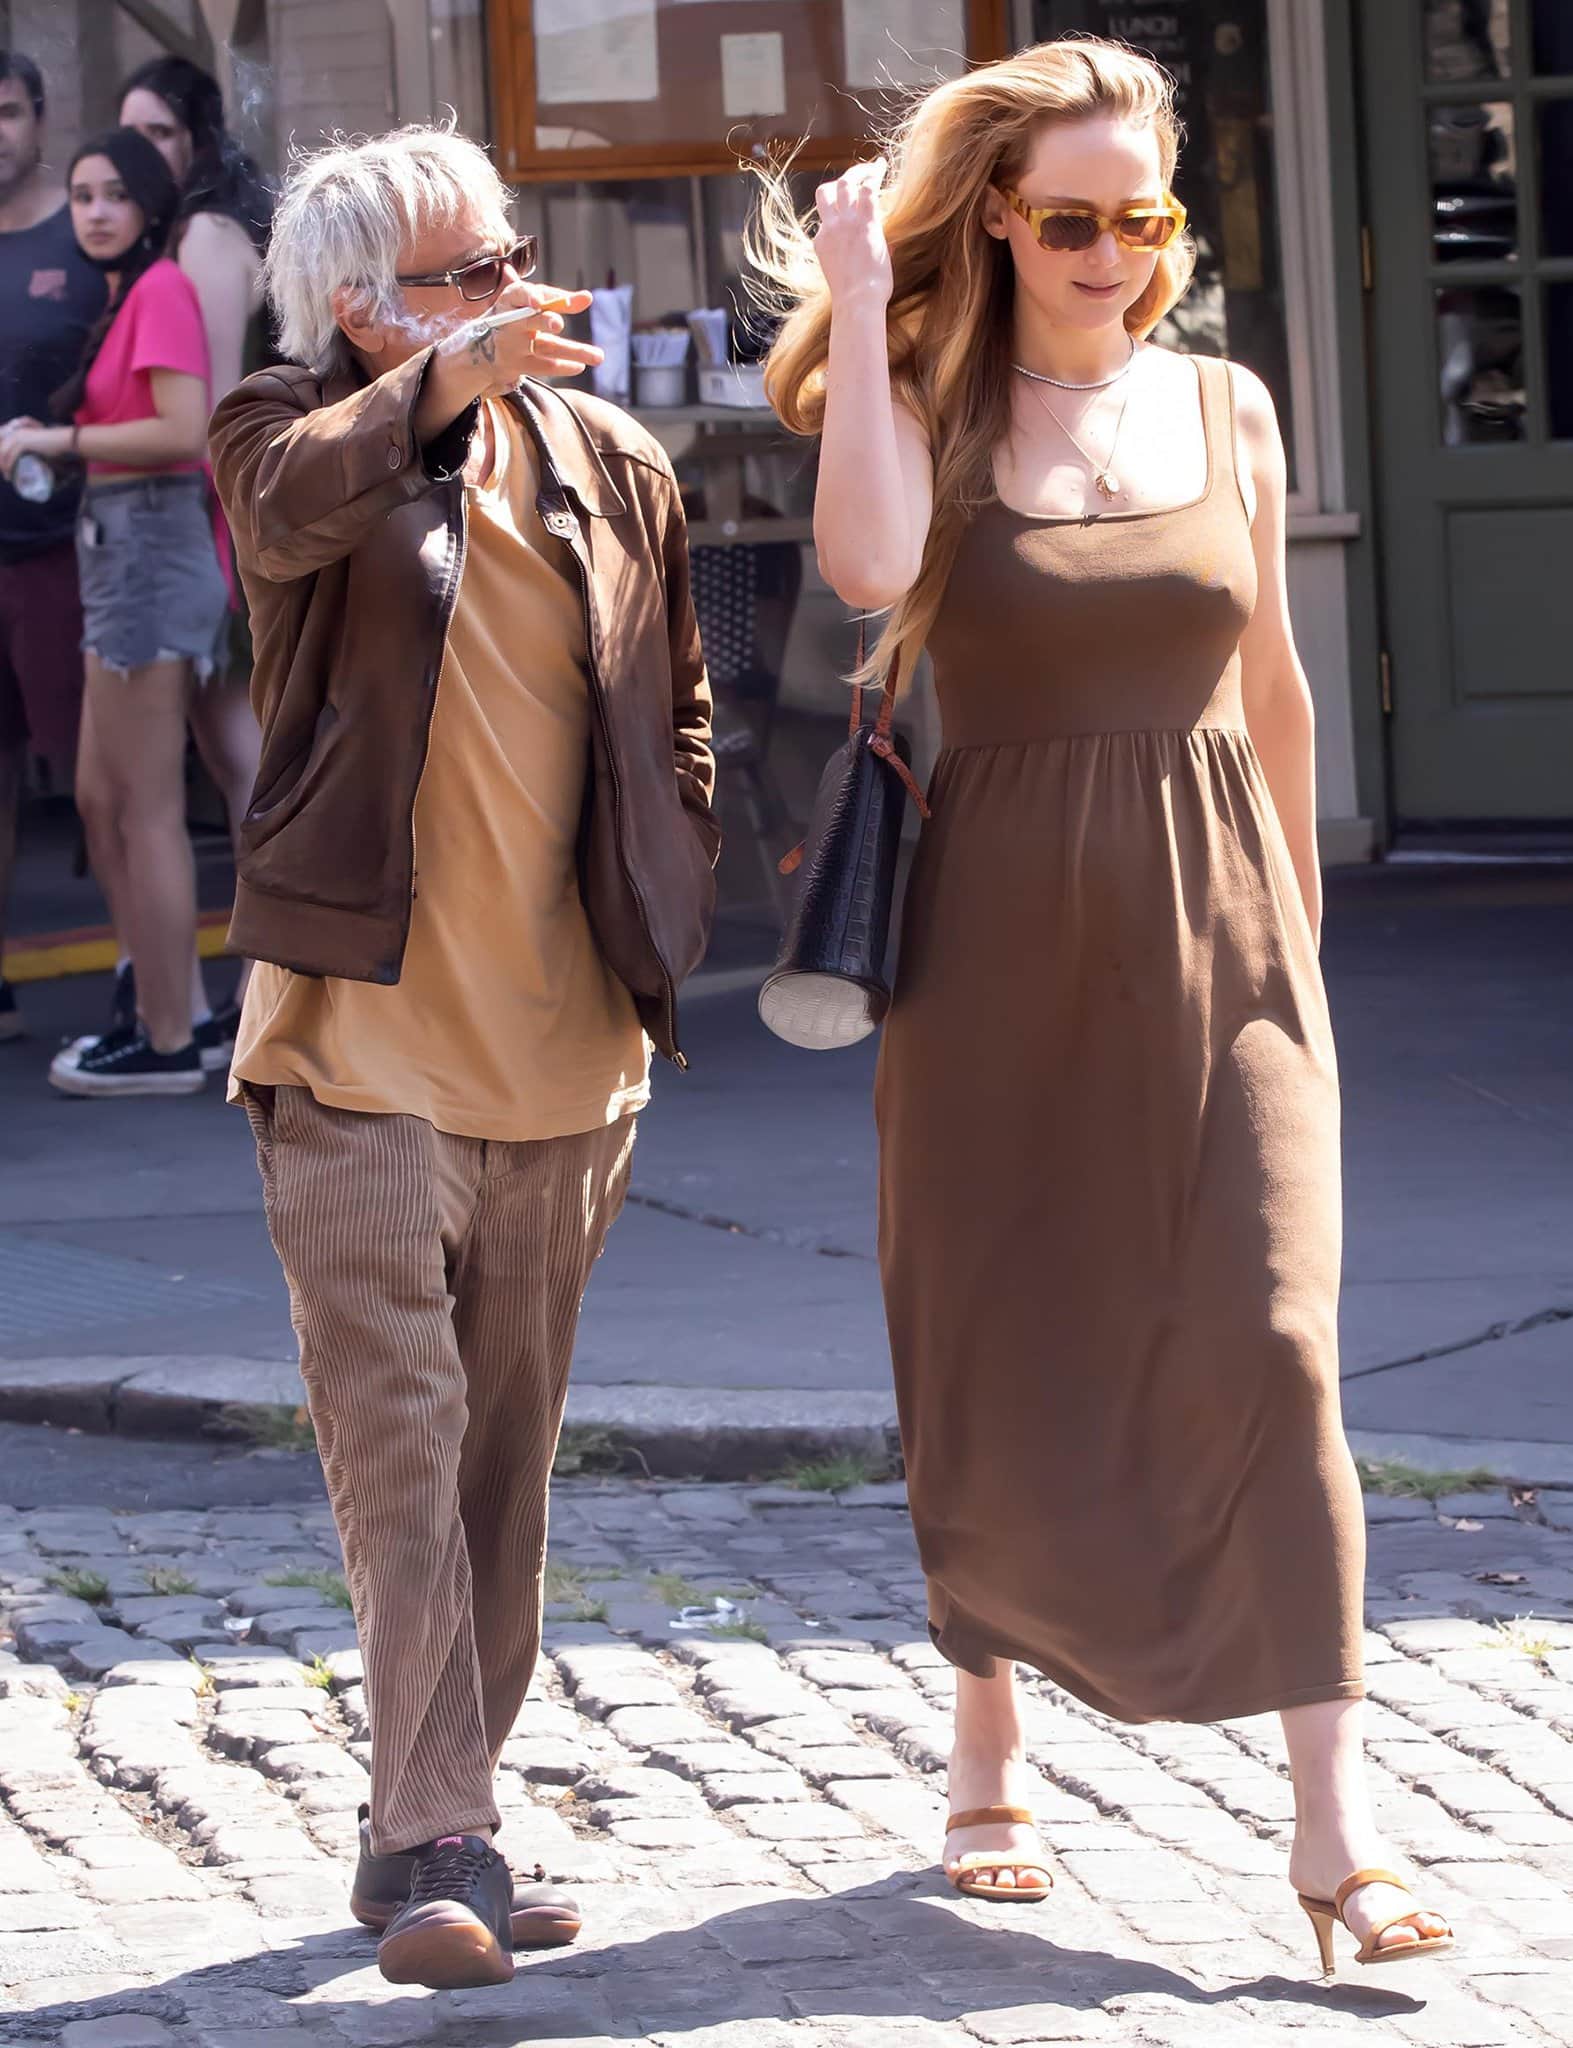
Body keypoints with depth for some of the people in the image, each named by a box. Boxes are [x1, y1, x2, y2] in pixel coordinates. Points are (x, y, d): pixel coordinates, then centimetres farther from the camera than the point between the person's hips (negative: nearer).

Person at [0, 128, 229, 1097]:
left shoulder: (162, 289, -13)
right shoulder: (125, 295, 15)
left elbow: (184, 429, -22)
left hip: (152, 545, -10)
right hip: (121, 549, 10)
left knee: (146, 808, -5)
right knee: (101, 800, 15)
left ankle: (169, 1046, 0)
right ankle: (158, 1017, 21)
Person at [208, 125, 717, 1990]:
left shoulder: (611, 467, 10)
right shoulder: (293, 433, -2)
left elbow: (675, 715, 20)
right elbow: (293, 510, -27)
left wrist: (673, 923, 12)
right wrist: (443, 384, -43)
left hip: (564, 1053, 5)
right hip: (362, 1044, -4)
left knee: (505, 1457, 10)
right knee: (396, 1438, -12)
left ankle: (424, 1831, 20)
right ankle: (441, 1849, -14)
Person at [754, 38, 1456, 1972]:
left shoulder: (1227, 412, 6)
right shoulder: (932, 413, -2)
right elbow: (870, 568, -25)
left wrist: (1298, 920, 19)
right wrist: (855, 282, -22)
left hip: (1216, 936, 1)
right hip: (1006, 939, -1)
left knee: (1267, 1342, -10)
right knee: (997, 1361, 7)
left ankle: (1332, 1819, -14)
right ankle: (989, 1759, 26)